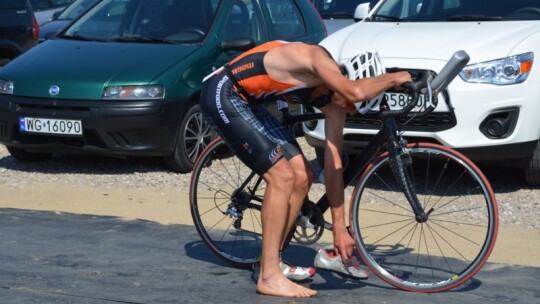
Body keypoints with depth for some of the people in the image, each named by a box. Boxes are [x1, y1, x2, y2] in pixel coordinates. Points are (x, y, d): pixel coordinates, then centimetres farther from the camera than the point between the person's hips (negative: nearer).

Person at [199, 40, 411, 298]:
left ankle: (272, 260, 17)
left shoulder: (333, 104, 1)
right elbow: (357, 91, -44)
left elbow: (333, 163, 5)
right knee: (282, 177, -15)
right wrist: (393, 78, -24)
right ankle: (269, 277, -9)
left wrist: (339, 228, 5)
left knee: (303, 176, 6)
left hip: (246, 102, 10)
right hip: (222, 94, -9)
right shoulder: (317, 58, -23)